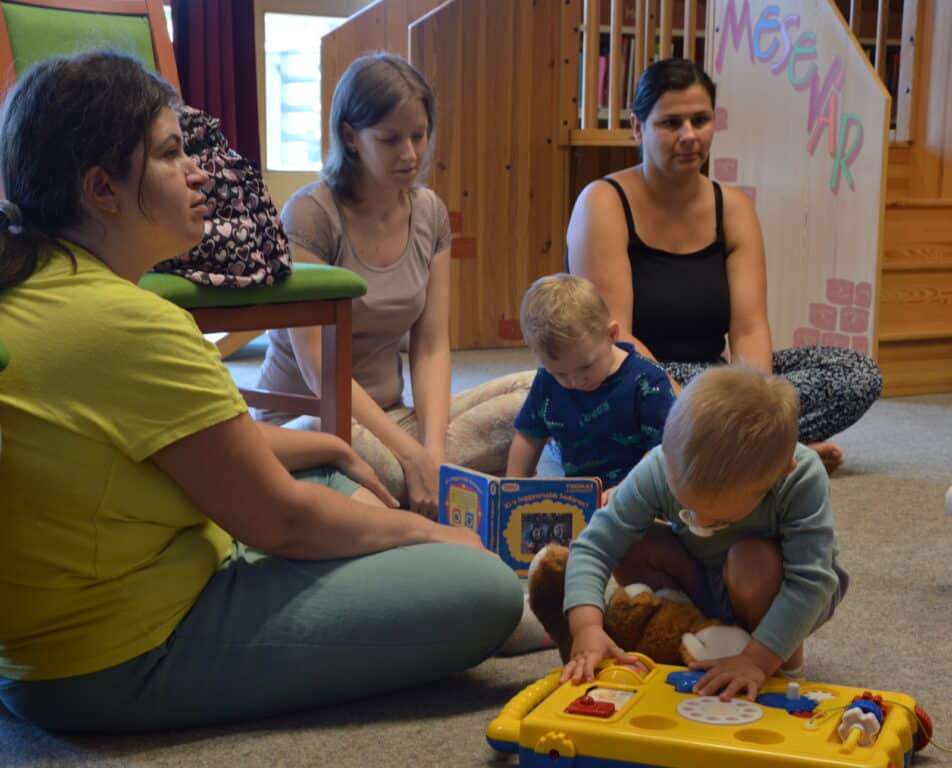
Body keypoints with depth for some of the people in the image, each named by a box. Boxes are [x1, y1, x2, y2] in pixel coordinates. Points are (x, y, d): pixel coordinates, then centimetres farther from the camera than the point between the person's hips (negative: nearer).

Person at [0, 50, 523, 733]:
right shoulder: (128, 323, -26)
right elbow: (279, 520, -18)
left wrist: (333, 448, 19)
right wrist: (426, 533, -3)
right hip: (130, 666, -10)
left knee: (333, 483, 27)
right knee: (488, 590, -12)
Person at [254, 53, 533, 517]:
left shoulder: (429, 213, 5)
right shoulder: (311, 214, -14)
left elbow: (431, 349, 1)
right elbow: (318, 368, -19)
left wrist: (433, 451, -16)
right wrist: (412, 454, -24)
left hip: (390, 415, 6)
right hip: (302, 417, -6)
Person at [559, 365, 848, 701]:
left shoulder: (803, 479, -36)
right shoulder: (657, 471, -29)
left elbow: (810, 581, -35)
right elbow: (594, 547, -27)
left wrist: (758, 659, -42)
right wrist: (586, 626, -42)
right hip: (704, 587, 3)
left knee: (755, 561, -36)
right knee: (633, 545, -21)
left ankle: (787, 656, -7)